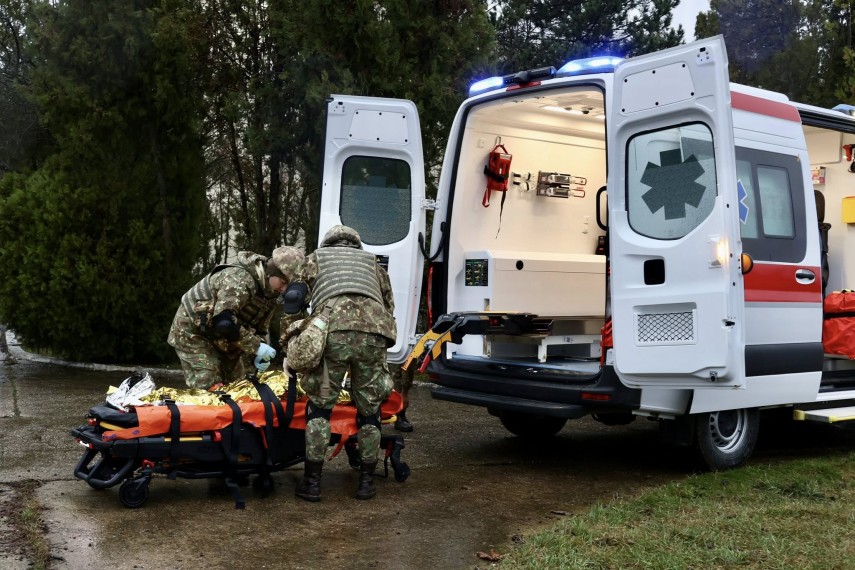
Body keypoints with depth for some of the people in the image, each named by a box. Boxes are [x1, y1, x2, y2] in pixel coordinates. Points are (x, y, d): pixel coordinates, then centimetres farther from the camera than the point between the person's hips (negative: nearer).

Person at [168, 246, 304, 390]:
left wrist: (260, 354, -16)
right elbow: (222, 322, -41)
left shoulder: (271, 295, -3)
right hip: (193, 330, -9)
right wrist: (255, 347, -36)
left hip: (221, 339, 9)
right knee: (207, 386, -15)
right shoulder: (241, 279, -33)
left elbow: (260, 330, 4)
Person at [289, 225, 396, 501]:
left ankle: (312, 482, 10)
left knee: (319, 406, 8)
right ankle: (366, 481, 21)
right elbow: (389, 308, 31)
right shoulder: (373, 263, 36)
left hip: (334, 331, -2)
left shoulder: (315, 258, 30)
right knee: (369, 410, 14)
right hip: (374, 331, 2)